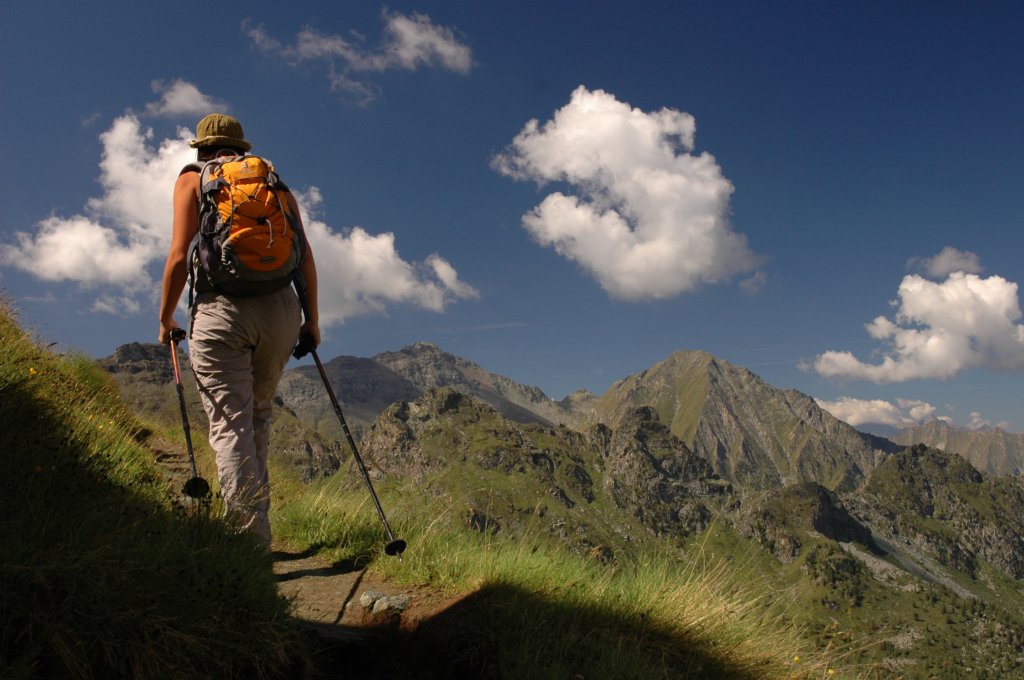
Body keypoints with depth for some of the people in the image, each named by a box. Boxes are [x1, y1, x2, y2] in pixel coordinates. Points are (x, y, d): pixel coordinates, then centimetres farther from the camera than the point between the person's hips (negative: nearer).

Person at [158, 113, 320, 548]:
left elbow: (180, 256, 0)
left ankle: (253, 541, -8)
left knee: (231, 426, -3)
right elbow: (305, 256, 10)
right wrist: (311, 319, 14)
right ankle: (251, 507, 21)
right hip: (280, 307, 4)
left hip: (221, 307, -3)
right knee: (258, 413, 20)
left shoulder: (192, 179, 12)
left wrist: (165, 319, 10)